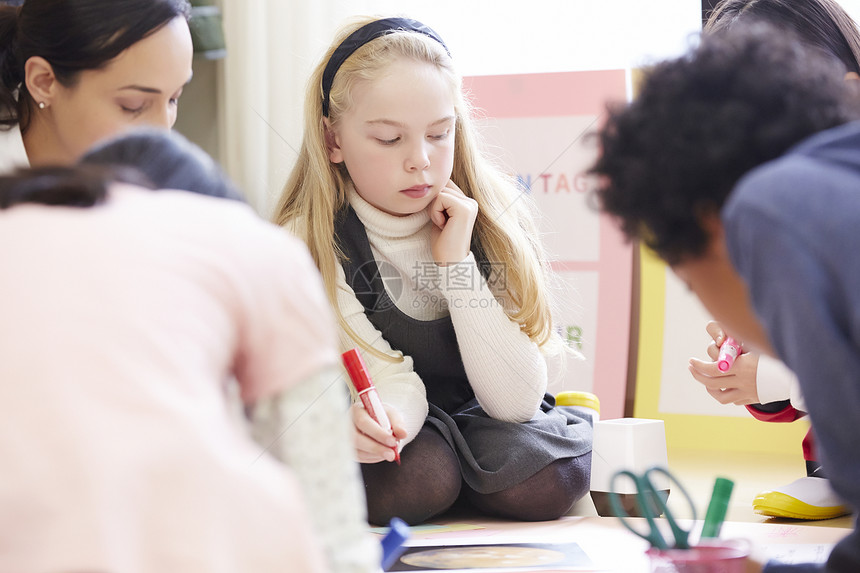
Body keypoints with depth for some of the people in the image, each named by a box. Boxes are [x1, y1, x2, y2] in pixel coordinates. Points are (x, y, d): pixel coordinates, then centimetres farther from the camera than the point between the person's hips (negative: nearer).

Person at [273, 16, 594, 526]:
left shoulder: (491, 215, -14)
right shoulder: (309, 242, -21)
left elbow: (515, 401, -20)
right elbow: (394, 385, -22)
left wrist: (457, 261, -28)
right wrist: (369, 420, -47)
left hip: (481, 425, 2)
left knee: (549, 475, -29)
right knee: (417, 478, -33)